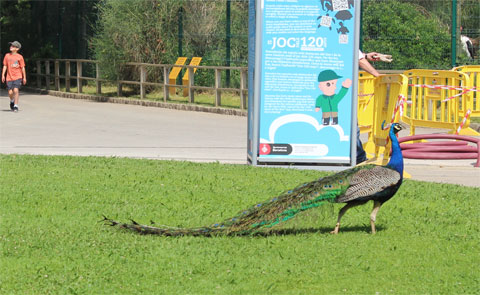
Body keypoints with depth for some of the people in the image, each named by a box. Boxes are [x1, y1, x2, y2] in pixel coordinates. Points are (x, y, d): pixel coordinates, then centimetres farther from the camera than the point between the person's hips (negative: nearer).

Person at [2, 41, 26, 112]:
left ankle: (16, 106, -10)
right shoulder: (7, 56, 5)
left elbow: (22, 68, 3)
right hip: (9, 77, 2)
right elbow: (5, 66, 10)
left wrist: (24, 77, 5)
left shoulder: (19, 57, -2)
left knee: (15, 90, -18)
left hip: (18, 77, -2)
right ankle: (12, 101, 32)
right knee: (10, 92, -2)